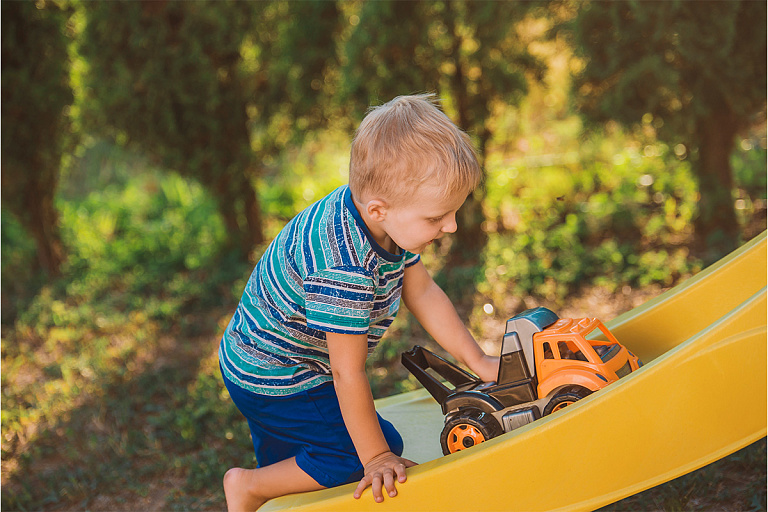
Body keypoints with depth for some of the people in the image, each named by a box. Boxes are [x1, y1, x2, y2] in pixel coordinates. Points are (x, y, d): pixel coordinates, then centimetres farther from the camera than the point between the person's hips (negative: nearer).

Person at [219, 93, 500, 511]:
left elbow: (423, 293, 3)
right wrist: (376, 456, -20)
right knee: (370, 449, -9)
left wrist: (476, 360, 5)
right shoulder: (345, 268, -39)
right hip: (273, 381, -9)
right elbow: (348, 373, -31)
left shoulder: (384, 218, -10)